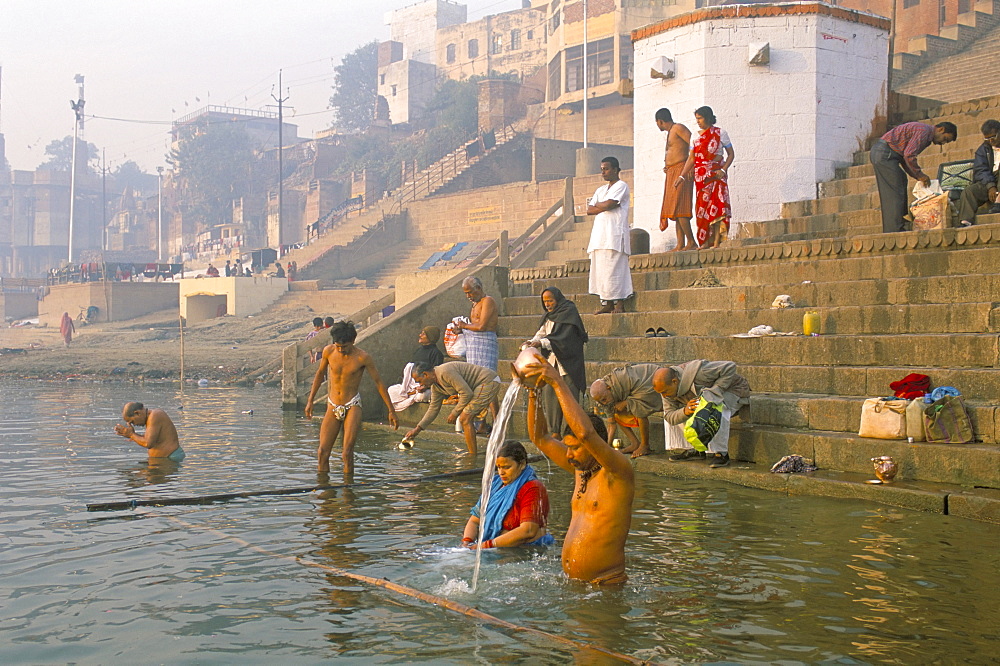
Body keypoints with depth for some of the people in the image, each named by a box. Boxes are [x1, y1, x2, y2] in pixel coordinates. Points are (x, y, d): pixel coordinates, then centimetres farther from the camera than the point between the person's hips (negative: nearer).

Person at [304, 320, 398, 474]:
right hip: (332, 408, 4)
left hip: (352, 406, -3)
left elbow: (379, 382, -4)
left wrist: (391, 411, -5)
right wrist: (310, 400, 17)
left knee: (347, 454, -14)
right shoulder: (328, 351, -3)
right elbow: (320, 373, 16)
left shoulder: (362, 357, -12)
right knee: (322, 453, -3)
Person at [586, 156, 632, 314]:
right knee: (601, 270, 1)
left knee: (614, 269, -12)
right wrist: (604, 207, -2)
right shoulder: (601, 190, 25)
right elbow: (589, 210, 13)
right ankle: (607, 304, 1)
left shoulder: (621, 186, 1)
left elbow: (608, 204, -13)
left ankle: (619, 304, -12)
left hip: (614, 235, -8)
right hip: (600, 234, 8)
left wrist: (597, 205, 6)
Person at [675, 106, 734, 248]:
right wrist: (682, 176, 2)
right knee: (702, 207, -1)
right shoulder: (696, 137, 14)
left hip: (716, 174, -4)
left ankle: (716, 242, -15)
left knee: (716, 205, -11)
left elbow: (731, 154, 4)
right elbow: (691, 158, 12)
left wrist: (723, 170, -11)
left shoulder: (720, 133, 3)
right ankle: (705, 242, 0)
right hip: (701, 176, 4)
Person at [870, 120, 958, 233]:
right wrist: (919, 174, -11)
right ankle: (894, 230, -13)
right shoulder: (924, 131, -11)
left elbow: (904, 159, 20)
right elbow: (909, 155, -21)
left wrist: (919, 177, 11)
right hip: (885, 154, -11)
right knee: (895, 193, -11)